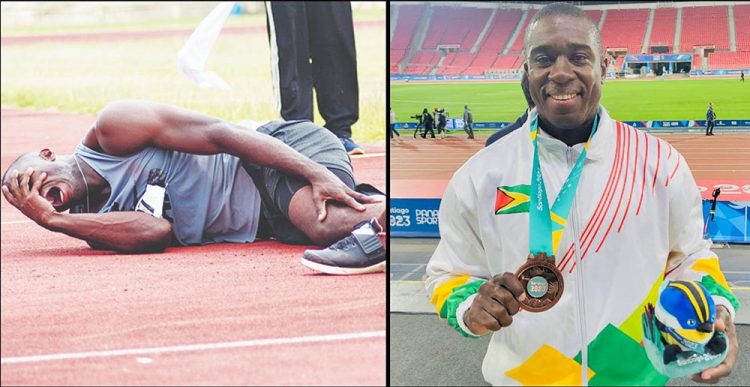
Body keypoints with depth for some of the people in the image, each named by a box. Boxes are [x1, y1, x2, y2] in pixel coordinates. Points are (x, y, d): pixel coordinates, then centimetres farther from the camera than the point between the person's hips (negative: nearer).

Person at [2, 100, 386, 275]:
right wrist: (52, 220, -17)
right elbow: (157, 232, -14)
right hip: (266, 223, 6)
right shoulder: (93, 225, 8)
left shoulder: (112, 129, -5)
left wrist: (315, 172, -21)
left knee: (325, 220, -35)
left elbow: (217, 133, -11)